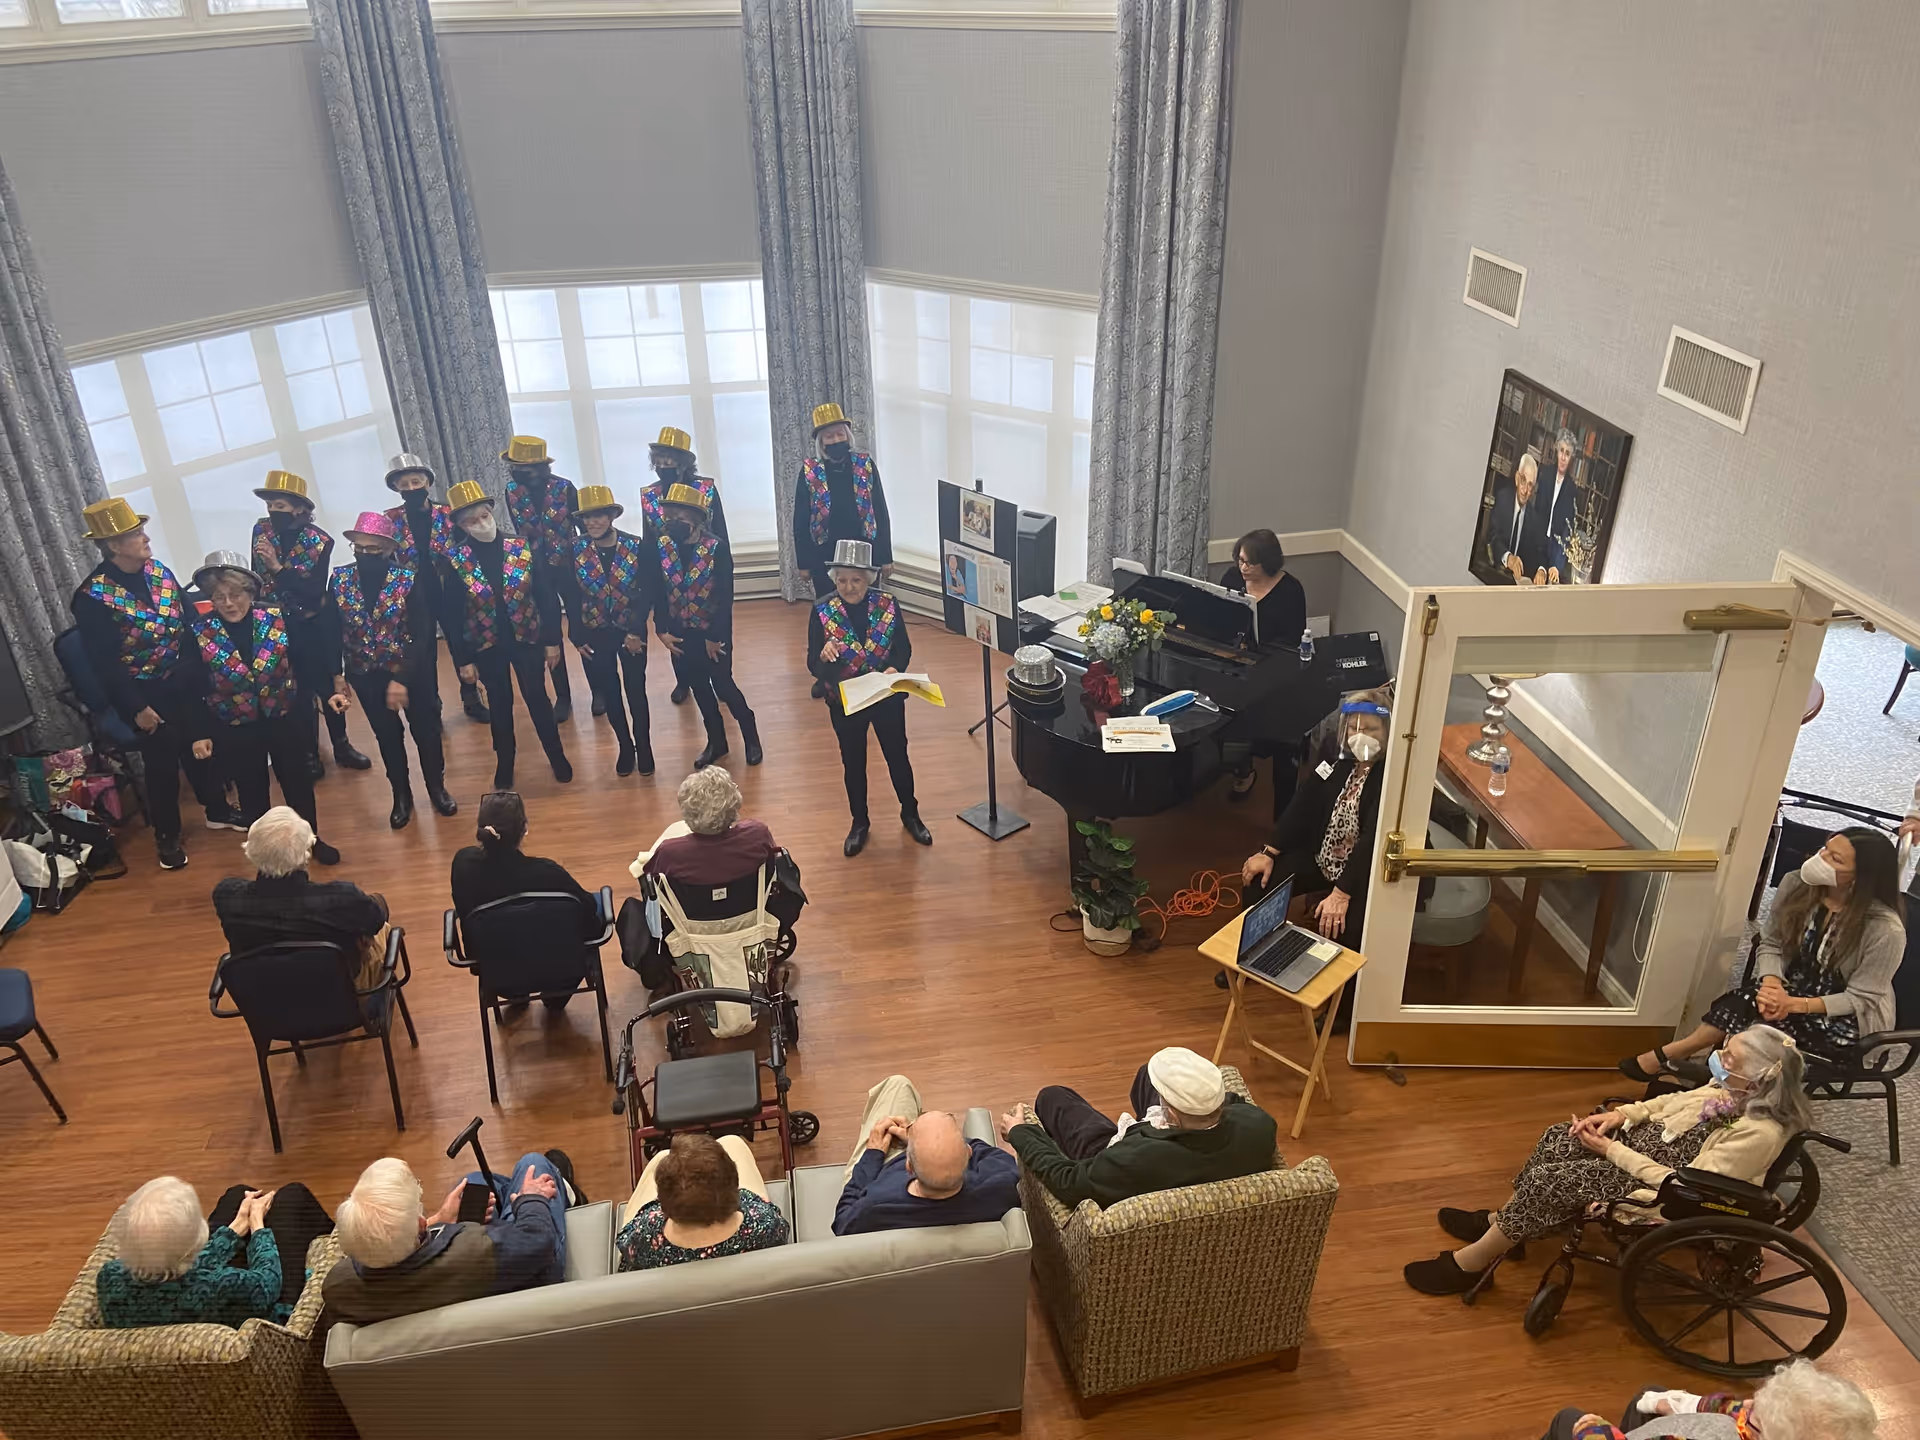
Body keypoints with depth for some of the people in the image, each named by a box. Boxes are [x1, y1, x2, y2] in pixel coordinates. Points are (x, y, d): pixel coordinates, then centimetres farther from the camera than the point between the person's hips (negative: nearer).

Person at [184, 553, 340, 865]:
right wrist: (201, 733, -8)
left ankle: (311, 839, 37)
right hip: (235, 731, -1)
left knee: (298, 781, 16)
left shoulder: (276, 618, -11)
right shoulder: (199, 633, -12)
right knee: (252, 792, 14)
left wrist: (329, 692, -12)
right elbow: (196, 689, -6)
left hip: (285, 720, 1)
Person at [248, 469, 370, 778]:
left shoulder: (319, 541, -13)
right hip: (281, 625, 1)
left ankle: (341, 746, 23)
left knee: (328, 684, 8)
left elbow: (314, 590, -20)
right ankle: (310, 753, 17)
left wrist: (278, 567, -27)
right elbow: (256, 575, 4)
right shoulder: (261, 530, -4)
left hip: (317, 624, -1)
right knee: (300, 690, 6)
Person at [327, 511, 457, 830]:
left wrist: (402, 679, -25)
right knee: (386, 734, 17)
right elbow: (333, 631, 0)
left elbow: (421, 635, -21)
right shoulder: (339, 579, -8)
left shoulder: (410, 580, -19)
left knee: (425, 729, 12)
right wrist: (337, 674, -1)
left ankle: (437, 788, 35)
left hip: (412, 671, -2)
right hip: (365, 673, 3)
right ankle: (401, 795, 34)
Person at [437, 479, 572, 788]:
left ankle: (557, 756, 29)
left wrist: (552, 640, -4)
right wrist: (464, 659, -6)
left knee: (537, 698, 10)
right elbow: (452, 614, -6)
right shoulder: (454, 561, -11)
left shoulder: (522, 549, -10)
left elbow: (546, 596, -5)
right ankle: (504, 762, 34)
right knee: (499, 704, 15)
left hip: (527, 639, 0)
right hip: (487, 646, 0)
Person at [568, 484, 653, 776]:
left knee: (636, 691, 7)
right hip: (594, 635, 1)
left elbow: (646, 592, -8)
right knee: (609, 694, 12)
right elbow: (571, 596, -3)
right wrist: (577, 637, -4)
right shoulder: (574, 550, -8)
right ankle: (625, 747, 31)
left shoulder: (635, 546, -11)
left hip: (631, 632, -1)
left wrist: (635, 632, -13)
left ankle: (644, 747, 25)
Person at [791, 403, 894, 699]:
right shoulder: (809, 471, -3)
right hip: (825, 558, 0)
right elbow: (800, 521, 0)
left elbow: (881, 513, 0)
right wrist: (804, 561, -3)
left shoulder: (866, 464, -2)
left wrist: (885, 557, -2)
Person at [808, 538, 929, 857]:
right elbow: (813, 664, -13)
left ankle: (910, 813, 39)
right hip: (844, 702, 0)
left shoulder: (888, 605, -11)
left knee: (897, 756, 16)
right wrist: (824, 657, -37)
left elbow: (904, 648, -3)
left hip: (887, 698, 1)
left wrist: (895, 668, -24)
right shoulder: (822, 611, -14)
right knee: (853, 762, 16)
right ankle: (859, 822, 36)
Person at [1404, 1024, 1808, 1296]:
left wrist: (1611, 1151, -21)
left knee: (1548, 1181, -17)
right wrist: (1622, 1114, -2)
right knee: (1558, 1138, -2)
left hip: (1658, 1185, -8)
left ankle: (1471, 1262, -2)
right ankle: (1502, 1222, 14)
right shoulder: (1732, 1089, -9)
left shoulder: (1759, 1132, -31)